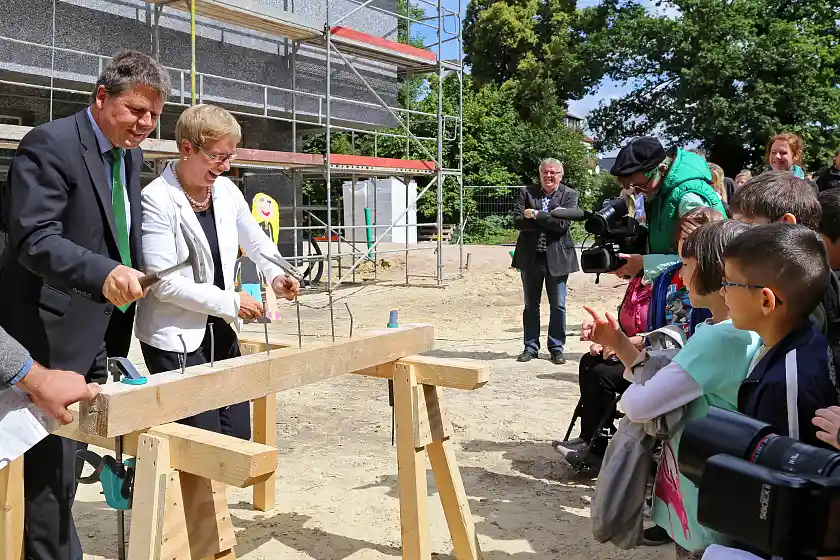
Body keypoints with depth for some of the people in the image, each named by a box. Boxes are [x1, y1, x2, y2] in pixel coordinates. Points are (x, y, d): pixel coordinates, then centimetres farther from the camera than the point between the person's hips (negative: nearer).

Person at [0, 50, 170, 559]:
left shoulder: (131, 155, 12)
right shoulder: (50, 144, -14)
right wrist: (105, 273, -38)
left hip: (102, 335, 8)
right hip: (51, 335, -8)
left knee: (62, 464, 18)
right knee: (50, 470, 0)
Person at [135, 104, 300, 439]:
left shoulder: (226, 190, 3)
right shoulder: (157, 200, -14)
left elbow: (256, 240, 19)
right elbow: (164, 282, -18)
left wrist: (275, 274, -1)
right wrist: (230, 302, -17)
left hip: (220, 332, 6)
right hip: (174, 339, -6)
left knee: (239, 437, 8)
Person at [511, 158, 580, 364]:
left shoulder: (569, 195, 0)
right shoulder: (526, 192, 4)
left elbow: (563, 223, -14)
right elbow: (518, 221, -8)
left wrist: (536, 215, -14)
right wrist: (549, 220, -15)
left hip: (557, 257, -1)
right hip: (530, 257, 2)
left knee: (558, 306, 4)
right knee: (530, 305, 9)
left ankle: (556, 349, 16)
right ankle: (530, 347, 19)